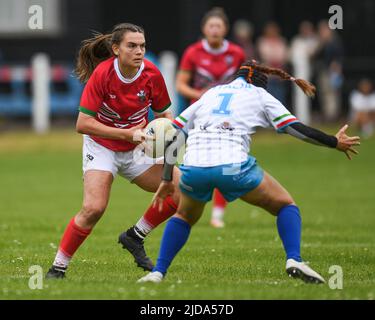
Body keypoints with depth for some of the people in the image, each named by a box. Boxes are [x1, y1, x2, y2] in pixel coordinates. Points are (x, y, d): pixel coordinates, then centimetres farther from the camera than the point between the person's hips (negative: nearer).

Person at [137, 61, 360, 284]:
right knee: (286, 205, 16)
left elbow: (173, 136, 24)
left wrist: (167, 180, 27)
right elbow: (296, 129, 11)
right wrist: (336, 143, 23)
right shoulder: (259, 96, 19)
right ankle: (294, 261, -6)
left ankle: (158, 272, 18)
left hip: (193, 168, 3)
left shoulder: (208, 95, 29)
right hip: (232, 166, -3)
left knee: (185, 217, 32)